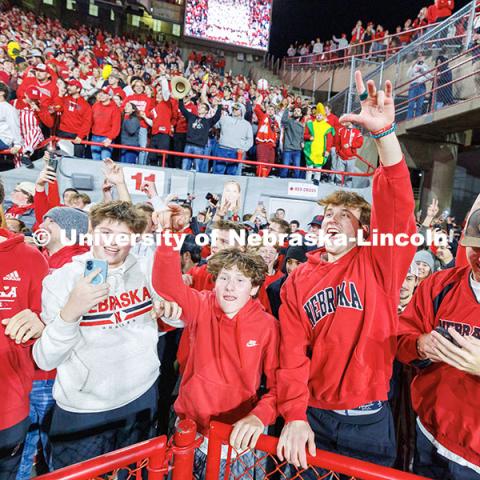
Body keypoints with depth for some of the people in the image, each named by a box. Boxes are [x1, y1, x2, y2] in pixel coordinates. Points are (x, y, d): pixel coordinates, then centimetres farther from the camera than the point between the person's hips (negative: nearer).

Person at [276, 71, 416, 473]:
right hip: (313, 416, 1)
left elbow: (397, 211, -24)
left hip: (370, 420, -1)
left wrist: (383, 132, -33)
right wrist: (295, 415, -13)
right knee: (311, 474, 18)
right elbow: (292, 351, -5)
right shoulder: (299, 280, -2)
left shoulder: (379, 263, -7)